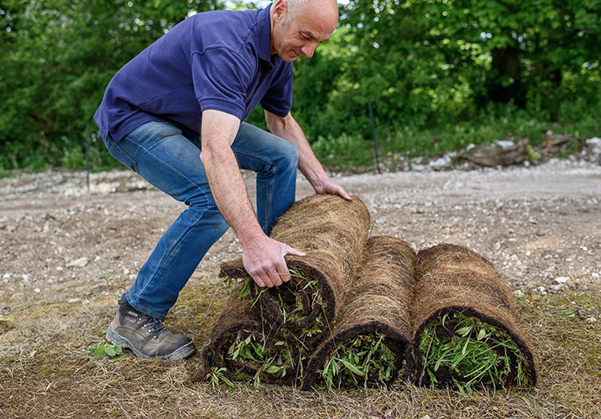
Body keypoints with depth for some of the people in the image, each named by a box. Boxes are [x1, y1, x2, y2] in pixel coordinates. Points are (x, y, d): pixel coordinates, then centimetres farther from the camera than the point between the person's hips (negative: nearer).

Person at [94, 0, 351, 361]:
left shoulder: (280, 54, -4)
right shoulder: (228, 46, -35)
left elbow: (283, 122, 13)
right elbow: (214, 151, -47)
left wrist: (320, 180, 7)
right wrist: (252, 241, -54)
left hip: (191, 121, 9)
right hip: (132, 119, -9)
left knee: (280, 155, 3)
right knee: (214, 198, -29)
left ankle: (276, 270, 13)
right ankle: (136, 317, -15)